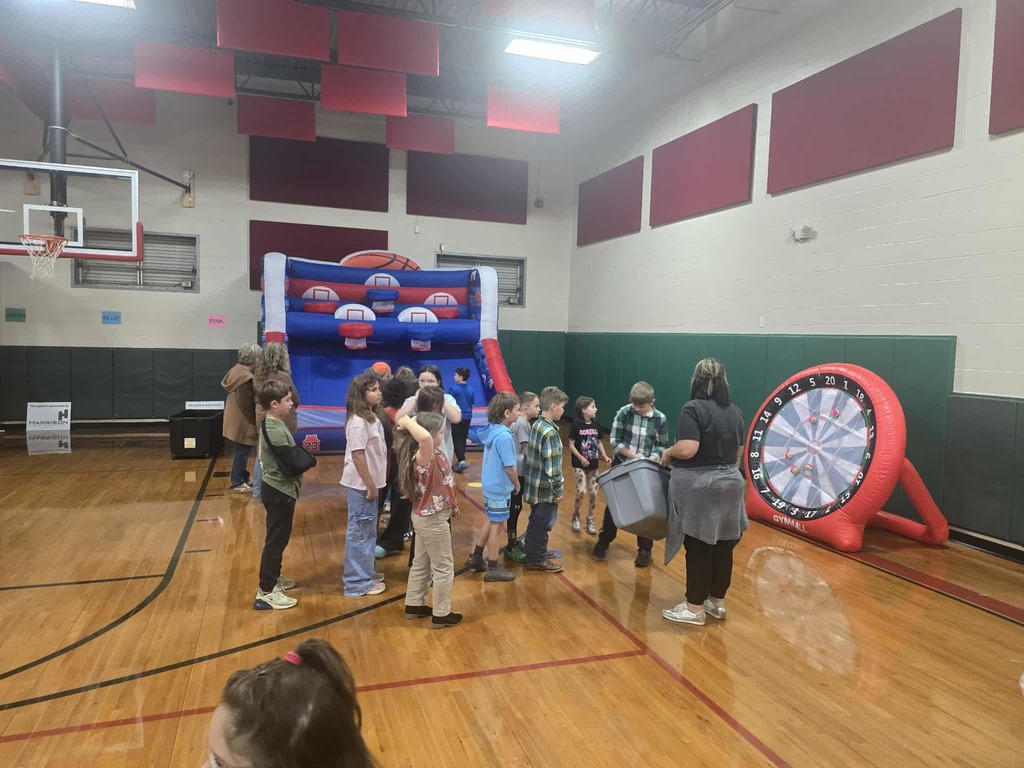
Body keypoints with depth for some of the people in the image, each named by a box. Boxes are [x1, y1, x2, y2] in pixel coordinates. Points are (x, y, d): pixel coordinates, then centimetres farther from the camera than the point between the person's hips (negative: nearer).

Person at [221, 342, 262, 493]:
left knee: (243, 451, 21)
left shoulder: (237, 369, 6)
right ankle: (237, 483, 11)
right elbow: (246, 406, -24)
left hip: (236, 419, 10)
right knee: (243, 451, 1)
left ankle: (244, 476, 35)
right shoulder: (245, 378, -26)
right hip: (242, 421, -10)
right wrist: (255, 422, -15)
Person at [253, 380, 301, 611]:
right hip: (280, 491, -10)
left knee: (278, 537, 21)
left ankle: (273, 578, 35)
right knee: (276, 540, -3)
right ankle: (266, 592, 4)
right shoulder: (275, 431, -23)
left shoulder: (271, 425, 9)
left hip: (277, 489, 10)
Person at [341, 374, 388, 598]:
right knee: (360, 531, 0)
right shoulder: (358, 422, -21)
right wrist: (370, 485, -19)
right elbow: (357, 455, -23)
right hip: (361, 485, -10)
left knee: (368, 530, 19)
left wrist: (373, 484, 14)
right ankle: (357, 582, 11)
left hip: (370, 483, 10)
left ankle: (364, 571, 33)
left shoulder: (372, 416, 9)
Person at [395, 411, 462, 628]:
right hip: (433, 520, -10)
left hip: (427, 517, 10)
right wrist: (407, 422, -37)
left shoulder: (436, 453, 0)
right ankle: (441, 615, 19)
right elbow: (425, 437, -50)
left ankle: (414, 605, 37)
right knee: (443, 568, 6)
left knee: (422, 563, 22)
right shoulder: (424, 457, -30)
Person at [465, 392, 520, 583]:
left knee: (490, 521, 21)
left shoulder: (491, 430, 2)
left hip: (490, 484, 8)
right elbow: (509, 467, -21)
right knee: (497, 525, 3)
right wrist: (517, 484, -5)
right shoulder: (504, 436, -25)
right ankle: (493, 569, 15)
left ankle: (475, 558, 32)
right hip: (500, 488, -8)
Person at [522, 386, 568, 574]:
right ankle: (538, 560, 17)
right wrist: (558, 489, -14)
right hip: (545, 487, -9)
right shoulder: (550, 432, -22)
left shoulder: (537, 425, 6)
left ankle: (532, 554, 35)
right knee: (543, 524, 5)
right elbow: (552, 465, -23)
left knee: (536, 521, 21)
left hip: (535, 484, 9)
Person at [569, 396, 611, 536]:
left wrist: (604, 456, -1)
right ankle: (576, 516, 9)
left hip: (593, 465, 5)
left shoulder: (596, 426, 4)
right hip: (579, 464, -5)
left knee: (593, 494, 5)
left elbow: (599, 443, 13)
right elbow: (571, 445, -10)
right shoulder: (576, 426, -12)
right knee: (581, 491, -16)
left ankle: (590, 520, 21)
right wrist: (581, 458, -20)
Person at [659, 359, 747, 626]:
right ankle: (717, 602, 25)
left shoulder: (693, 409, -15)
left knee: (698, 548, 1)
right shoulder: (735, 412, 7)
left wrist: (668, 453, -5)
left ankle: (695, 607, 10)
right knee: (722, 547, 12)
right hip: (729, 485, 7)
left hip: (697, 488, -7)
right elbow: (738, 454, 14)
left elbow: (687, 449, -24)